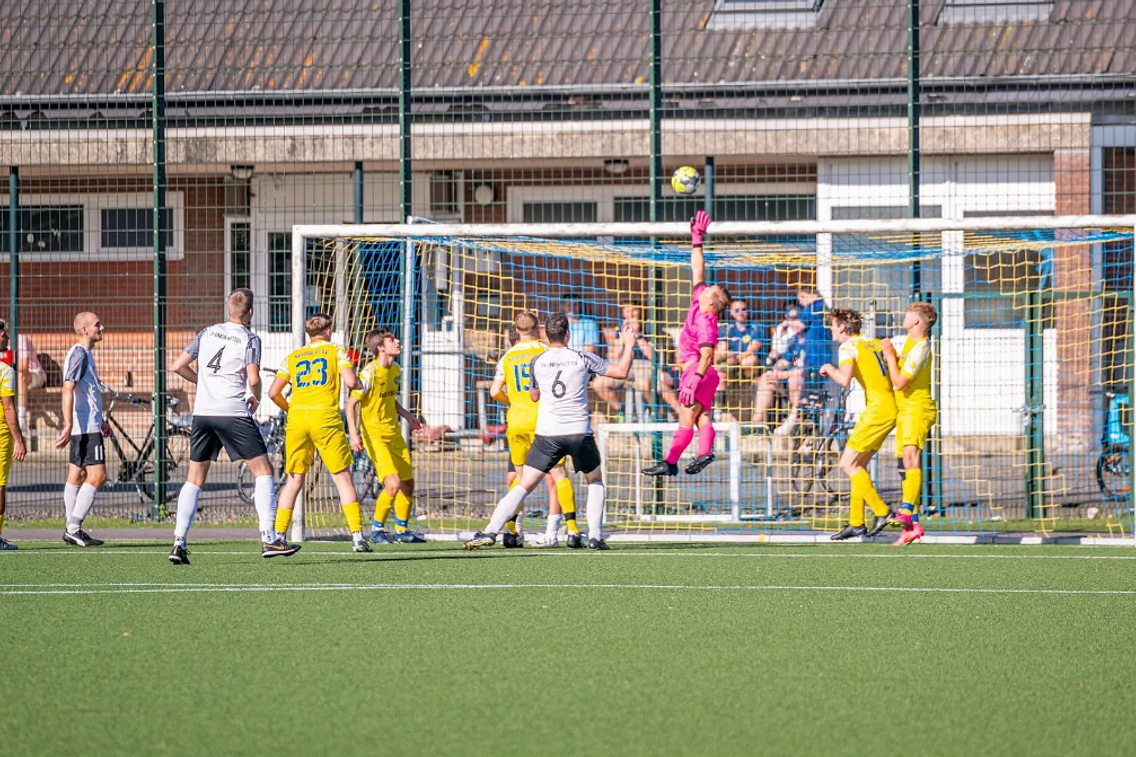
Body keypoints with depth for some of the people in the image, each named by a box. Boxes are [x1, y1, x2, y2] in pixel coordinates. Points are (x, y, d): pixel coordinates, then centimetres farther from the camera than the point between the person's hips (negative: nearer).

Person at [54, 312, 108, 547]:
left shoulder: (85, 354, 18)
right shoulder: (79, 354, -13)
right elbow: (67, 390, -22)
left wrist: (100, 421, 33)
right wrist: (68, 426, -29)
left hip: (89, 425, 10)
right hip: (86, 428, -10)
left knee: (77, 476, 9)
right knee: (97, 475, -11)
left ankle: (73, 529, 11)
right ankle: (73, 528, -12)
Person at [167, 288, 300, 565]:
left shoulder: (207, 333, 12)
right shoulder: (249, 339, -2)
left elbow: (178, 366, 12)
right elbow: (253, 379, -13)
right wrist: (255, 398, 7)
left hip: (203, 411, 5)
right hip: (233, 411, -5)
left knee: (194, 478, 11)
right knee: (263, 470, 3)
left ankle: (179, 544, 3)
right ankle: (268, 539, -6)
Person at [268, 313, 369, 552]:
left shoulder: (293, 357, 16)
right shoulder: (335, 351, 7)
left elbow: (273, 393, 10)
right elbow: (350, 382, -7)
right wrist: (358, 382, 16)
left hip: (297, 418, 3)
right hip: (325, 417, -3)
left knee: (294, 479, 11)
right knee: (343, 478, 1)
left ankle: (278, 535, 7)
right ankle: (357, 536, -6)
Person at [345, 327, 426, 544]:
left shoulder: (395, 370, 7)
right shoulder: (370, 373, -17)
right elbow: (351, 404, -15)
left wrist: (408, 416, 14)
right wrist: (353, 434, -24)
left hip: (394, 434, 8)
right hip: (374, 435, -8)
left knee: (408, 483, 10)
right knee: (393, 482, -19)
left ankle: (402, 530, 27)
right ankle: (377, 529, -4)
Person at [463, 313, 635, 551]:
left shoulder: (537, 362, 5)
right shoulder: (582, 359, 0)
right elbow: (622, 371, 3)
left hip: (547, 433, 0)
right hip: (579, 432, 0)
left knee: (524, 485, -1)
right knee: (595, 481, 23)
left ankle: (490, 532, -14)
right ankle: (595, 536, 11)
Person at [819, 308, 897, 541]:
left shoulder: (849, 347, -7)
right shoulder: (875, 344, 17)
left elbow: (844, 379, -22)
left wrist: (829, 369, -4)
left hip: (877, 410, -9)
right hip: (890, 410, 9)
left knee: (848, 464, -5)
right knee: (858, 466, 13)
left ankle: (882, 511, -7)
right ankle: (856, 523, 13)